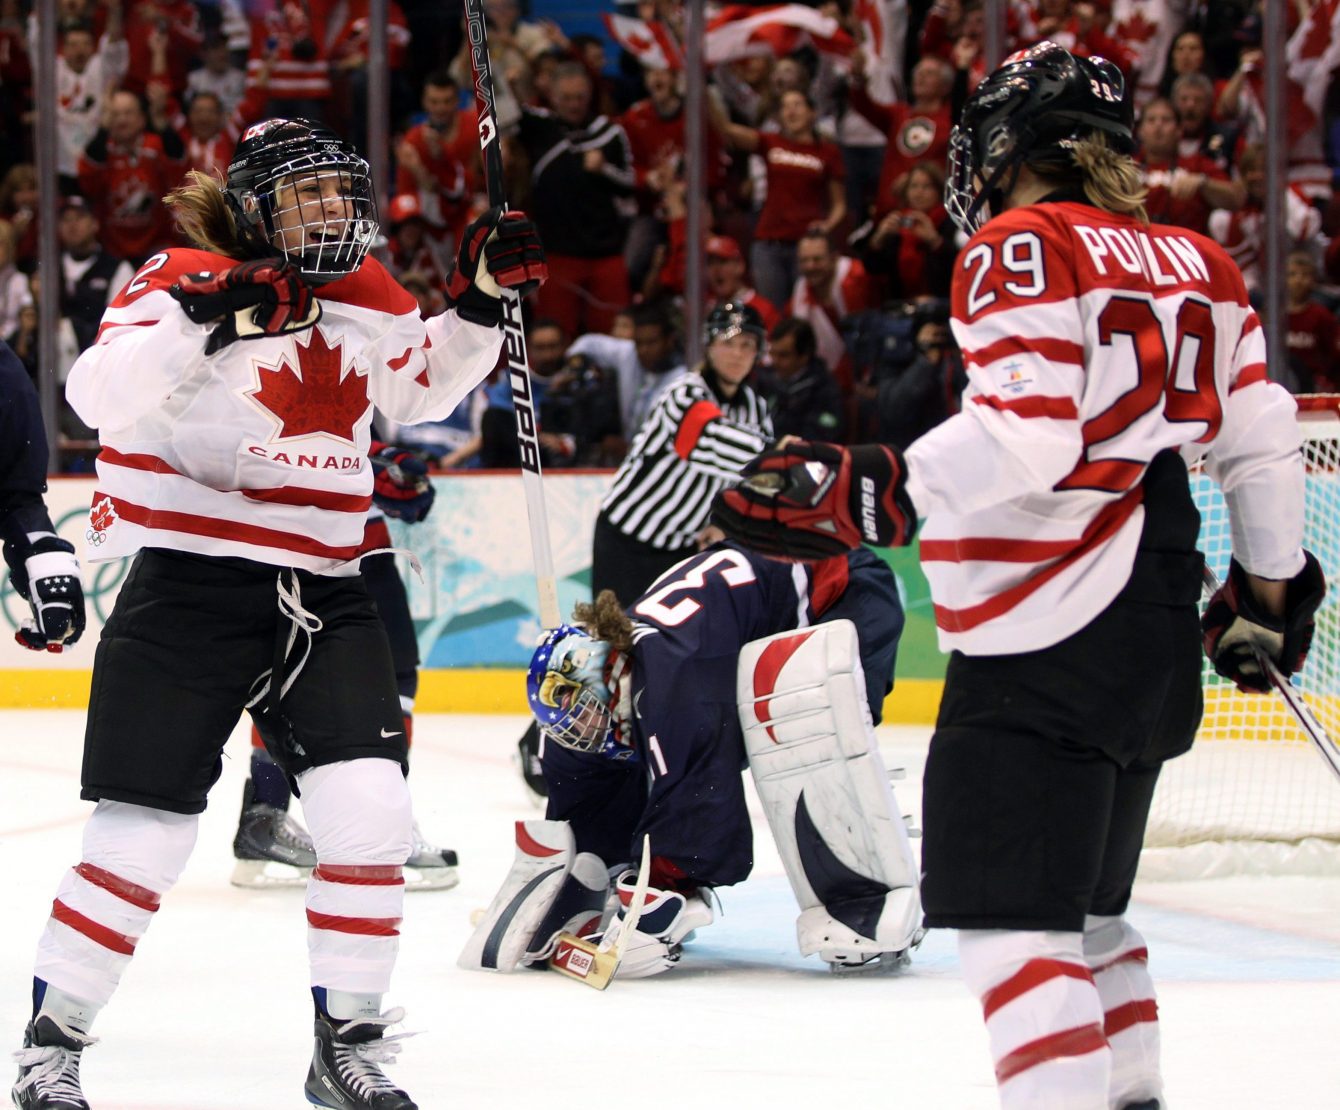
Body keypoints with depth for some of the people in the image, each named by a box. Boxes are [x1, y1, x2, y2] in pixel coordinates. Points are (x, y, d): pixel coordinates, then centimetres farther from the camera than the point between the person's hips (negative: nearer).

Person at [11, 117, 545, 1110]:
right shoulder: (185, 281, -10)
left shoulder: (369, 297, 11)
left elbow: (422, 389, 27)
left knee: (369, 812, -7)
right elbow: (100, 395, -23)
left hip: (323, 595, 6)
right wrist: (205, 318, -34)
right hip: (189, 586, -5)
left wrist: (481, 300, 12)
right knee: (143, 834, -4)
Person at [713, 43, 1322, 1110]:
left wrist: (860, 493, -21)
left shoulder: (1022, 250, -10)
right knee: (1084, 903, 22)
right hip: (1157, 637, 9)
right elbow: (1262, 434, 16)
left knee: (1013, 913, -11)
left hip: (1047, 639, -9)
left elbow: (1023, 440, -21)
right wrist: (1268, 585, 29)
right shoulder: (1195, 264, 13)